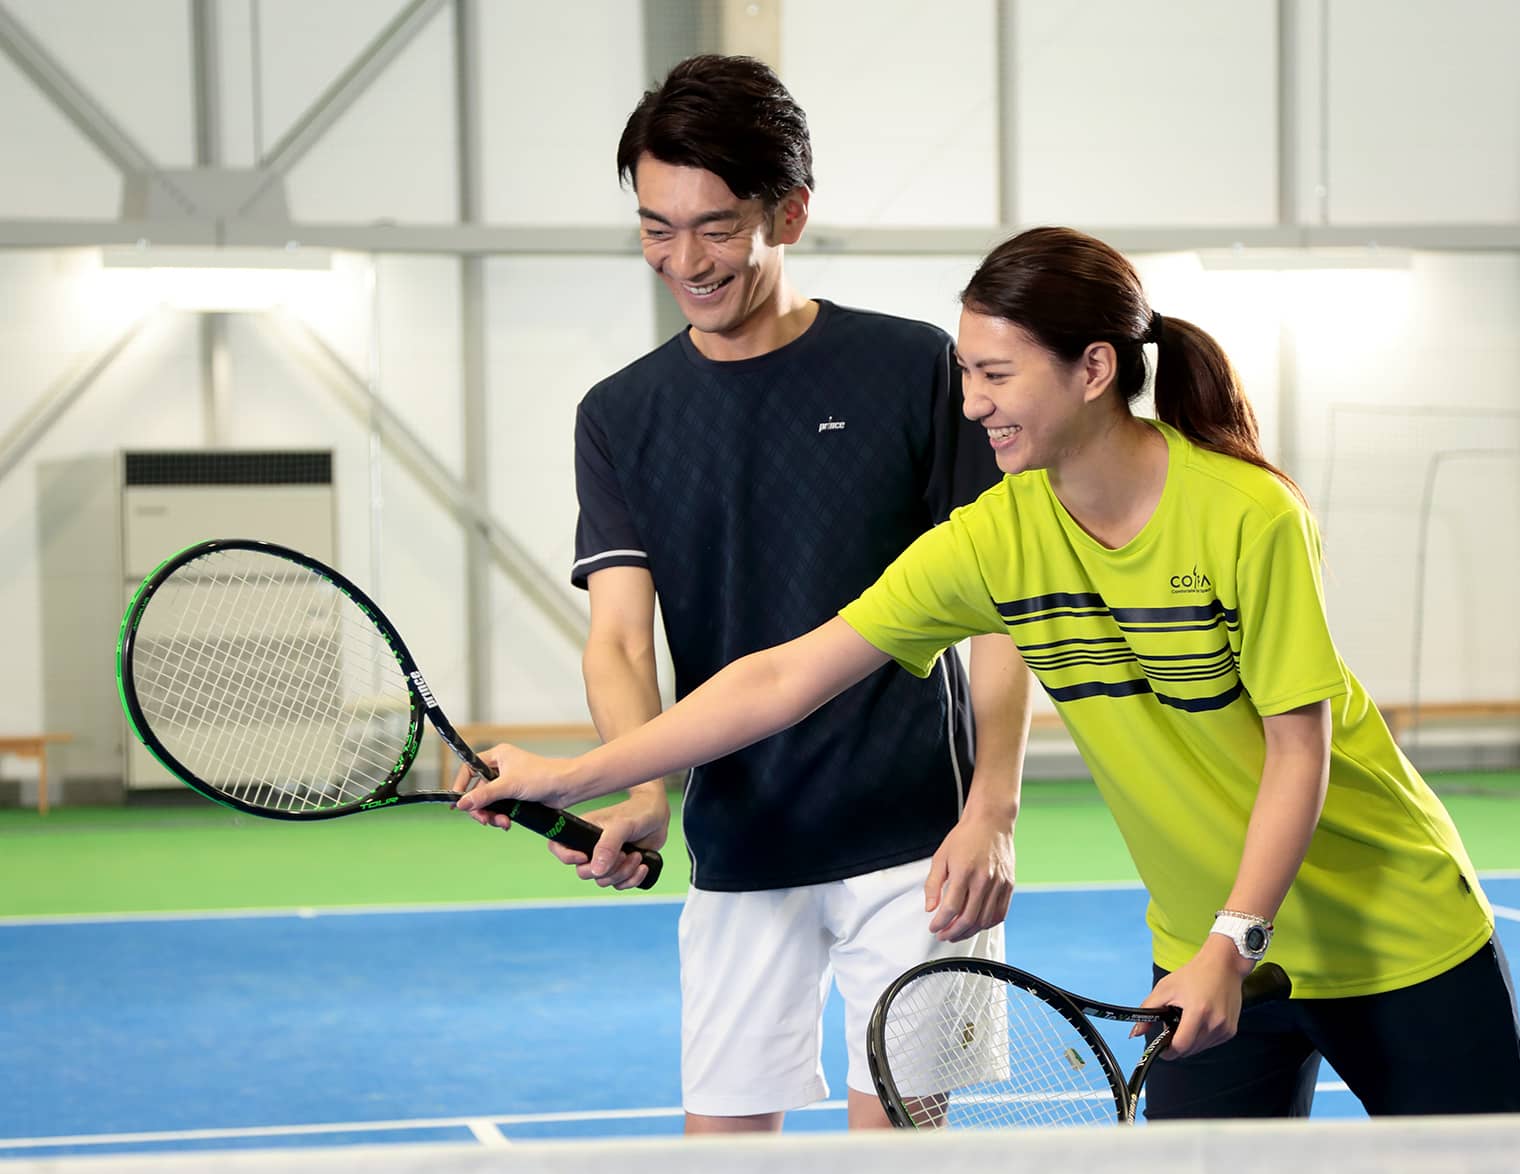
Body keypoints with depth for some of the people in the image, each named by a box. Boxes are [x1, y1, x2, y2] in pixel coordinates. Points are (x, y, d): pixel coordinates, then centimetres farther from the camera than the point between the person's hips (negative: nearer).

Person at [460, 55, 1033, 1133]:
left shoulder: (913, 368, -3)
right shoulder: (620, 417, 6)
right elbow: (619, 636, -4)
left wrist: (992, 812, -12)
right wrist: (640, 793, -24)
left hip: (911, 842, -3)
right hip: (738, 857, 3)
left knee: (894, 1122, -3)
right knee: (721, 1128, 4)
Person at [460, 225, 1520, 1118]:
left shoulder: (1250, 516, -21)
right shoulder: (994, 540, -9)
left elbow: (1299, 747, -17)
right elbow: (782, 681, -9)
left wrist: (1231, 945, -24)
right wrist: (572, 777, -12)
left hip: (1399, 934, -3)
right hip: (1208, 953, 3)